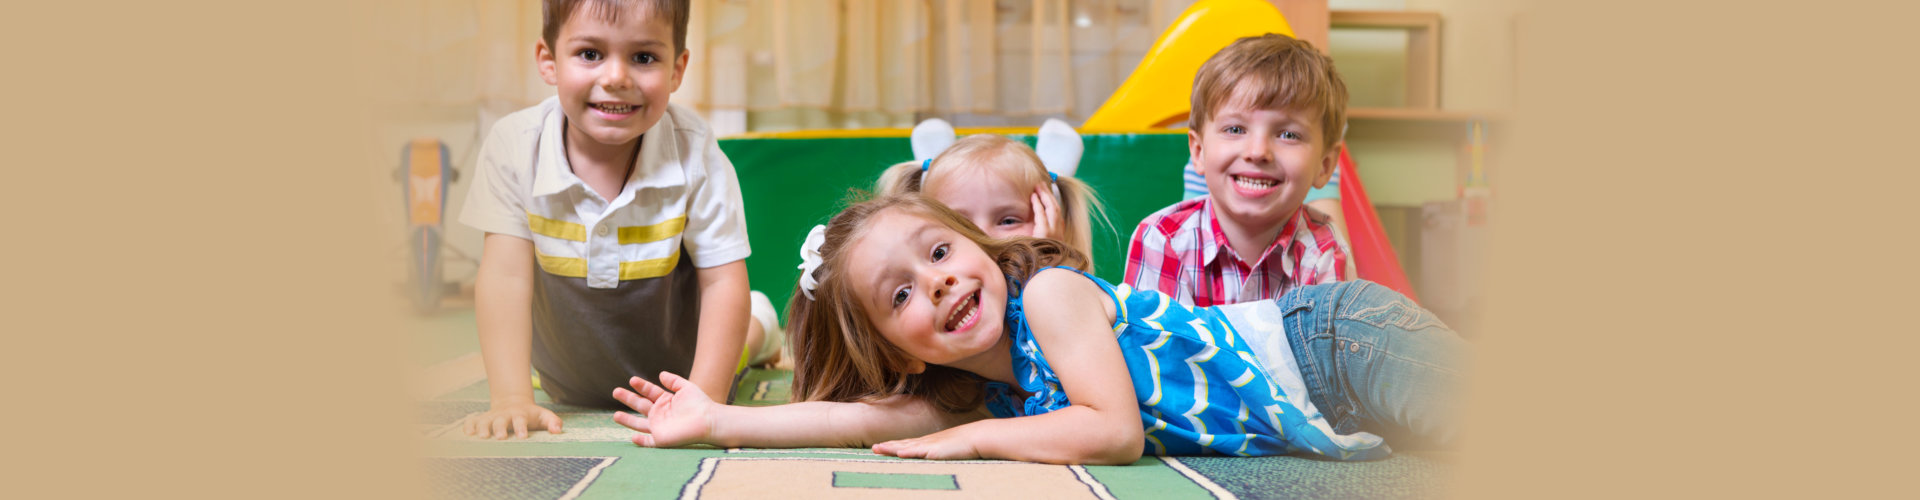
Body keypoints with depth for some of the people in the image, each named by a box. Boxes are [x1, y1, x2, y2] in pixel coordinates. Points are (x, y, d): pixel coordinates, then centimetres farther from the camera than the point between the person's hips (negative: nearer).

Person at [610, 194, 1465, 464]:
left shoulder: (1051, 293, -19)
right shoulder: (988, 396, 5)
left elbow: (1115, 430, -28)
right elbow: (861, 417, 3)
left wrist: (976, 437, -17)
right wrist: (712, 420, 1)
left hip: (1326, 343, -6)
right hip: (1309, 426, 6)